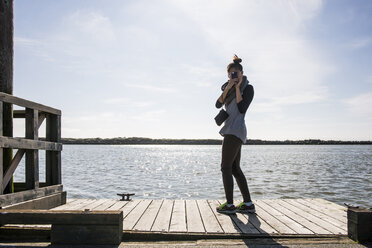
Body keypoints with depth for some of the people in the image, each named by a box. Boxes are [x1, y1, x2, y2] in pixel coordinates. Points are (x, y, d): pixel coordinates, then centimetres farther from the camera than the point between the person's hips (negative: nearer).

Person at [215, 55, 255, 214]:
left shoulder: (248, 88, -1)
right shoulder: (229, 89, 20)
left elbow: (242, 109, -14)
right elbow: (218, 105, 5)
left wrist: (237, 87, -11)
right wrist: (228, 88, -7)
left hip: (235, 130, -9)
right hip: (231, 131, 9)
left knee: (226, 168, -7)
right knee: (235, 168, 8)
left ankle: (229, 205, -1)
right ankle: (248, 204, 12)